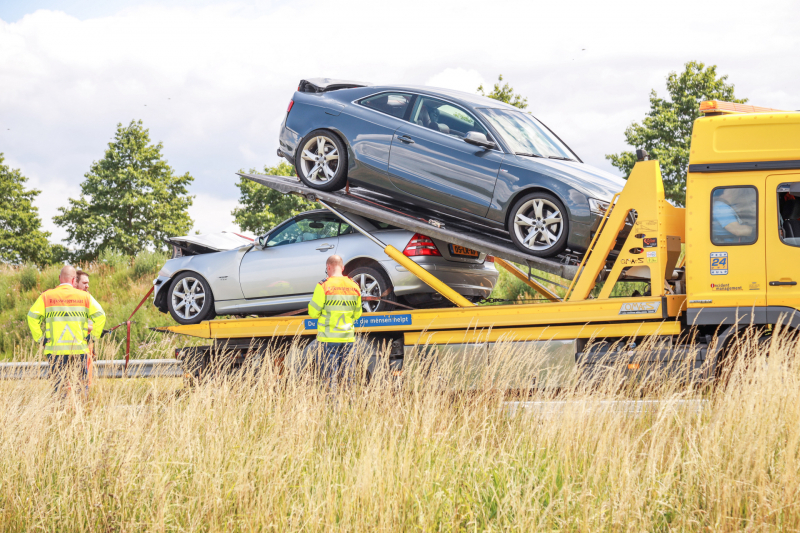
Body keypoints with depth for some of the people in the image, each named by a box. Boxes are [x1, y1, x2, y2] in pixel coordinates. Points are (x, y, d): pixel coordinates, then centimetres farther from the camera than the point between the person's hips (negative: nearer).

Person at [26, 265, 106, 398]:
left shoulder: (46, 296, 3)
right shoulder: (84, 296, 3)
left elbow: (32, 316, -3)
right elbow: (100, 316, 0)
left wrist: (39, 337, 5)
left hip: (55, 349, 0)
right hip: (79, 348, 0)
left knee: (58, 384, 3)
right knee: (81, 383, 7)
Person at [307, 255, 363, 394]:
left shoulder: (323, 286, -10)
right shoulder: (354, 286, 5)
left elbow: (313, 312, -6)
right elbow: (357, 314, 14)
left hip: (329, 337, -4)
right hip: (348, 336, 4)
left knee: (331, 371, 0)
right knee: (346, 371, 9)